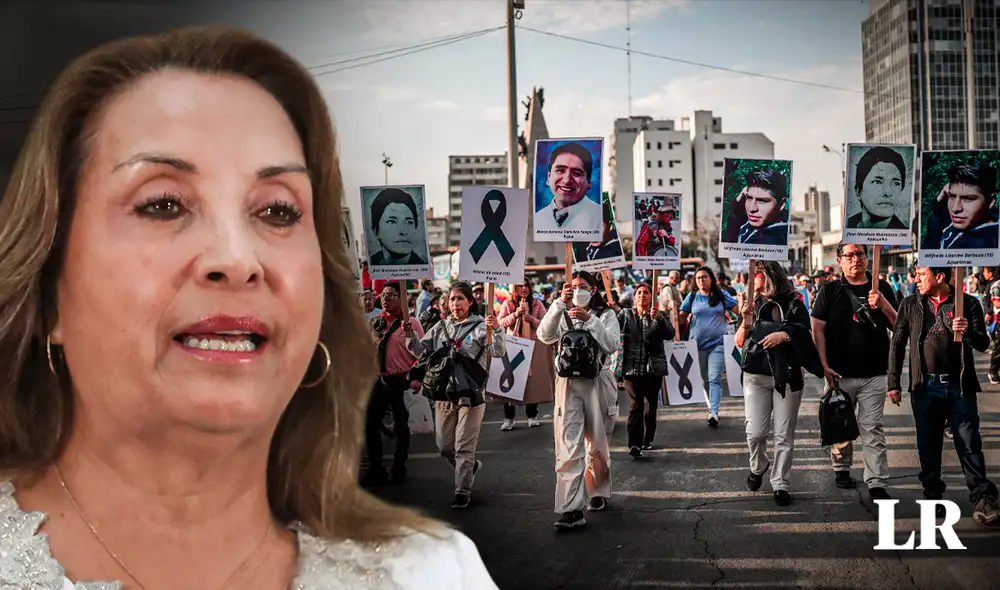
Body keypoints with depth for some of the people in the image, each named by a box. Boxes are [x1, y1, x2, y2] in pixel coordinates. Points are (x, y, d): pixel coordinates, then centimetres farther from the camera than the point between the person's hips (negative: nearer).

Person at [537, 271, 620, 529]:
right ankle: (572, 508, -17)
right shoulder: (563, 315, 11)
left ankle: (598, 492, 35)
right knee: (568, 445, -11)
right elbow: (545, 336, -8)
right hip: (569, 383, 0)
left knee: (598, 444, 13)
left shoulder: (606, 315, 6)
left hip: (597, 382, 0)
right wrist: (560, 303, -14)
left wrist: (590, 320, -18)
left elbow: (612, 345, -10)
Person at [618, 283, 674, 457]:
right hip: (632, 369, -1)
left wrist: (658, 319, -23)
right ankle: (634, 444, -17)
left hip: (653, 369, 1)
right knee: (635, 406, -12)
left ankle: (647, 440, 25)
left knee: (650, 406, 10)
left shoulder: (658, 316, 8)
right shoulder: (626, 315, 9)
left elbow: (669, 334, -8)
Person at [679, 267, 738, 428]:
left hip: (717, 344, -2)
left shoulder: (721, 295, 3)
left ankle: (714, 412, -23)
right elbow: (681, 317, 2)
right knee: (704, 379, 11)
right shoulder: (692, 297, 6)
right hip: (697, 344, 2)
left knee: (715, 378, -13)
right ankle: (711, 406, 26)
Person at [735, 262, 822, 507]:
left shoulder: (793, 305, 0)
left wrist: (785, 334, -17)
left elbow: (805, 334, -1)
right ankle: (757, 467, 28)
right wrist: (746, 321, -15)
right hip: (756, 376, 1)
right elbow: (740, 342, 2)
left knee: (784, 435, 1)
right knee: (755, 432, -2)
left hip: (787, 377, -1)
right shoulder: (753, 306, 4)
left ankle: (780, 484, 11)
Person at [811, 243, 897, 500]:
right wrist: (825, 366, -9)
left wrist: (884, 305, -15)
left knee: (873, 430, -2)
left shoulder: (882, 289, 5)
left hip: (874, 374, 0)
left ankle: (877, 484, -2)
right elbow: (818, 330, -1)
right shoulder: (830, 291, 2)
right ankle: (841, 468, 33)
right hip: (840, 373, 0)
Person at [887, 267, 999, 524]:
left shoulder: (968, 303, -1)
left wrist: (968, 332, -25)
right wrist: (893, 383, 4)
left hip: (960, 387, -2)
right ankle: (932, 496, 21)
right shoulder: (910, 305, 5)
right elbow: (897, 344, 7)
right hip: (925, 387, 2)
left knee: (970, 445, -2)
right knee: (928, 446, 9)